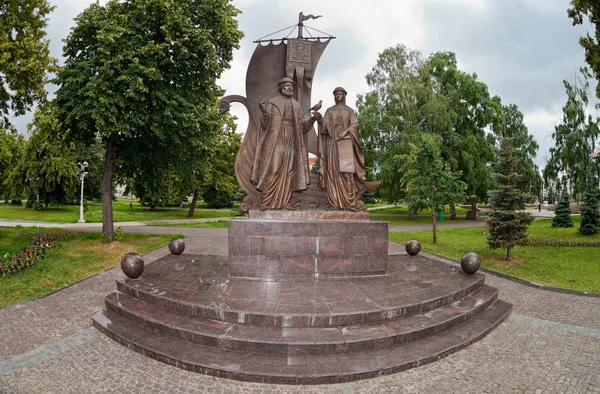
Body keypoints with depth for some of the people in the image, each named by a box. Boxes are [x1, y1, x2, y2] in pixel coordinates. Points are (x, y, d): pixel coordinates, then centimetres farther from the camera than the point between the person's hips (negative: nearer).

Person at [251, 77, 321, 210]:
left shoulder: (296, 105, 18)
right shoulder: (272, 103, 6)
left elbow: (303, 125, 13)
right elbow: (265, 124, -3)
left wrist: (313, 118, -4)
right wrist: (264, 113, -23)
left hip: (291, 141, 4)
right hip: (275, 140, -4)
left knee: (287, 171, -2)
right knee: (273, 169, -13)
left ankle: (283, 202, -2)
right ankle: (266, 201, -11)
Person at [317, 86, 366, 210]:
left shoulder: (350, 110, 15)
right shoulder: (329, 110, 18)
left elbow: (354, 125, 3)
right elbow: (325, 125, 4)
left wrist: (344, 132, -14)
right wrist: (319, 119, -16)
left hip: (346, 142, -1)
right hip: (332, 143, 1)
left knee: (346, 171, -13)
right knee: (333, 171, -8)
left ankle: (349, 202, -16)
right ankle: (336, 202, -10)